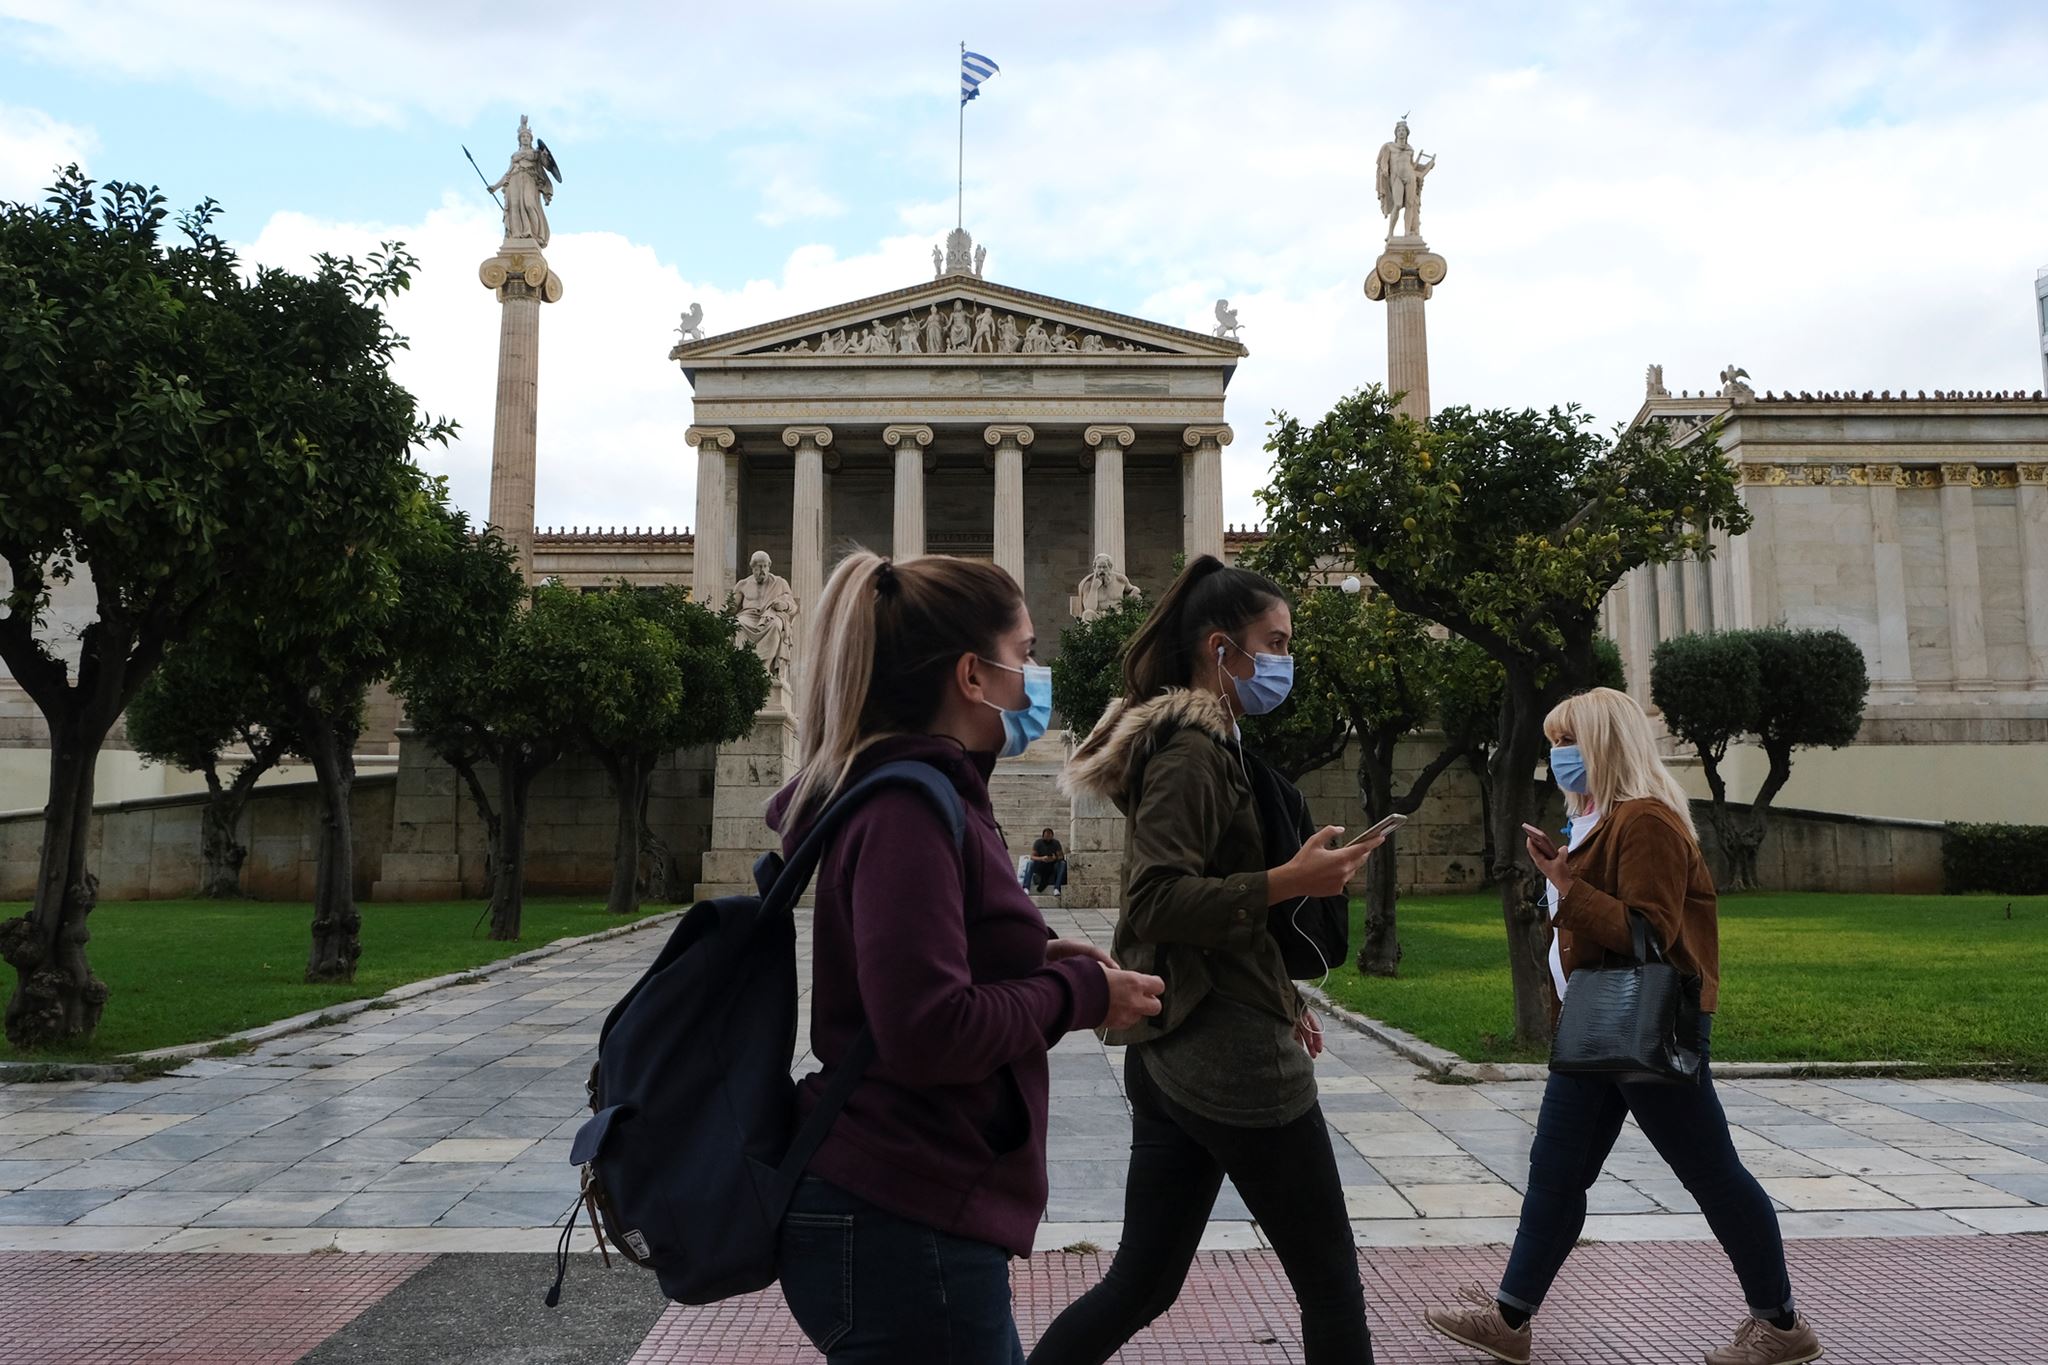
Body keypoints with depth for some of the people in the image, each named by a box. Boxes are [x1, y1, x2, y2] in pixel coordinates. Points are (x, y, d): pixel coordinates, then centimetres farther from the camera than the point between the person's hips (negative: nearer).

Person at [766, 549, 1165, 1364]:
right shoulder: (909, 807, -20)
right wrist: (1079, 991, -13)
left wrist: (1038, 964, 5)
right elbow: (929, 1033, -27)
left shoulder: (916, 795, 11)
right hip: (902, 1227, -10)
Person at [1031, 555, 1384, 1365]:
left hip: (1175, 1052, 10)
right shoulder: (1192, 747, -14)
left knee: (1141, 1284, 14)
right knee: (1329, 1281, 6)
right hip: (1229, 1055, -10)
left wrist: (1275, 1001, 19)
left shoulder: (1195, 743, 17)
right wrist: (1289, 881, -25)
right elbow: (1158, 903, -22)